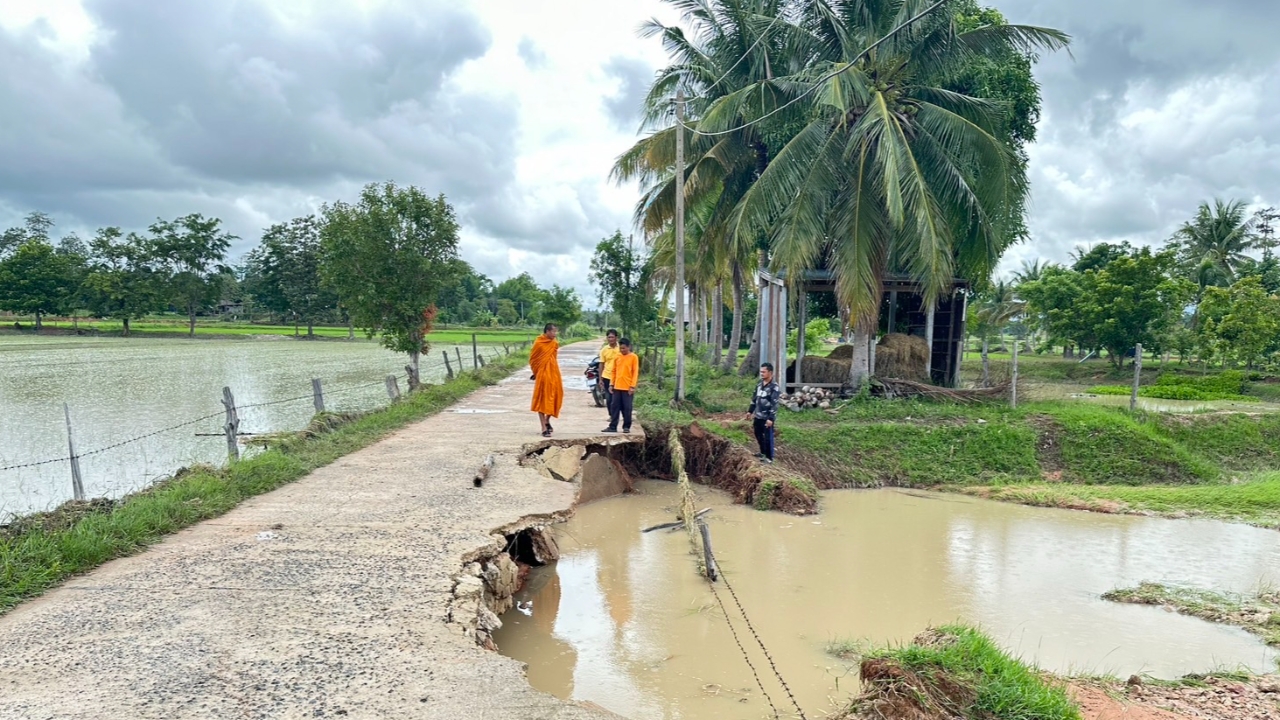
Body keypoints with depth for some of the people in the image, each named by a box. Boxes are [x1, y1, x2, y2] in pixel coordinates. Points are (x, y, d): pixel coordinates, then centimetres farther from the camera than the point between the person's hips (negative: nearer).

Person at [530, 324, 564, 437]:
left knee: (554, 398, 9)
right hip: (543, 375, -6)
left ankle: (547, 421, 31)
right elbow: (532, 359, -2)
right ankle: (544, 428, -1)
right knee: (542, 400, -2)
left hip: (554, 374, 6)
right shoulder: (538, 343, -10)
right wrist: (536, 372, 4)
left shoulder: (554, 343, 7)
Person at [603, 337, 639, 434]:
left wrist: (632, 386, -13)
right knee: (614, 407, 6)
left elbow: (635, 372, -7)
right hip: (617, 387, 5)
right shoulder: (617, 356, 8)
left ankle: (626, 427, 13)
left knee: (627, 408, 2)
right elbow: (614, 371, 14)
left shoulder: (634, 357, -6)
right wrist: (612, 384, 10)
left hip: (628, 388, -5)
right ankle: (613, 427, 11)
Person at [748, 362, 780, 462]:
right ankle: (763, 452, 38)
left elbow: (774, 404, -18)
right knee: (758, 434, 19)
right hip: (758, 416, 8)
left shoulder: (774, 387, -16)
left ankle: (769, 457, 15)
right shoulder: (759, 385, 8)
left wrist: (770, 418, -21)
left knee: (768, 437, 2)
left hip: (767, 418, -8)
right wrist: (750, 411, 16)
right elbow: (754, 399, 18)